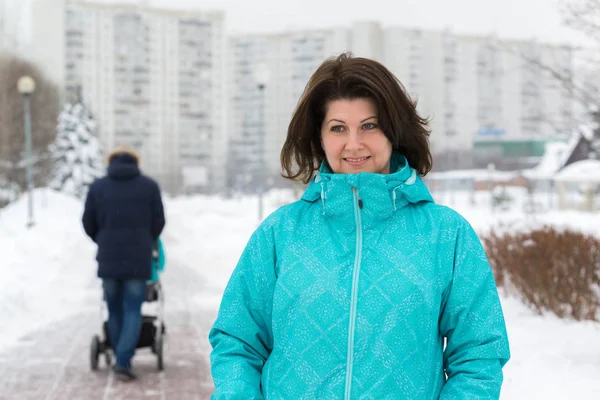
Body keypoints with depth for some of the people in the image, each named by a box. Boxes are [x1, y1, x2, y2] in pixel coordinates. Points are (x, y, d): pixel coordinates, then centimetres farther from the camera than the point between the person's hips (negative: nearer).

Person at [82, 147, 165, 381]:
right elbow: (158, 222, 3)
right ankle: (123, 362, -11)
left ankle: (121, 360, 17)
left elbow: (88, 223, 7)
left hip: (108, 259, 1)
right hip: (138, 259, -1)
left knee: (115, 312, 13)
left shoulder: (98, 187, 4)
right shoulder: (149, 186, 2)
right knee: (132, 312, 1)